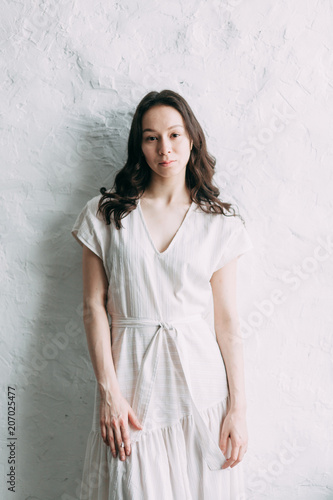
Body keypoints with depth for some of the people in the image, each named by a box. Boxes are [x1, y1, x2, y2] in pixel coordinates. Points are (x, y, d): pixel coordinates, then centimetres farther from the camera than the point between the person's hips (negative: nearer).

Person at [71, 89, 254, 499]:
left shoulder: (219, 224, 1)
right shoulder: (105, 214, 0)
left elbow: (227, 319, 0)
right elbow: (94, 307, -1)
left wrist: (237, 407, -2)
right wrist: (108, 390, -8)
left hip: (200, 379, 1)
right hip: (132, 374, 0)